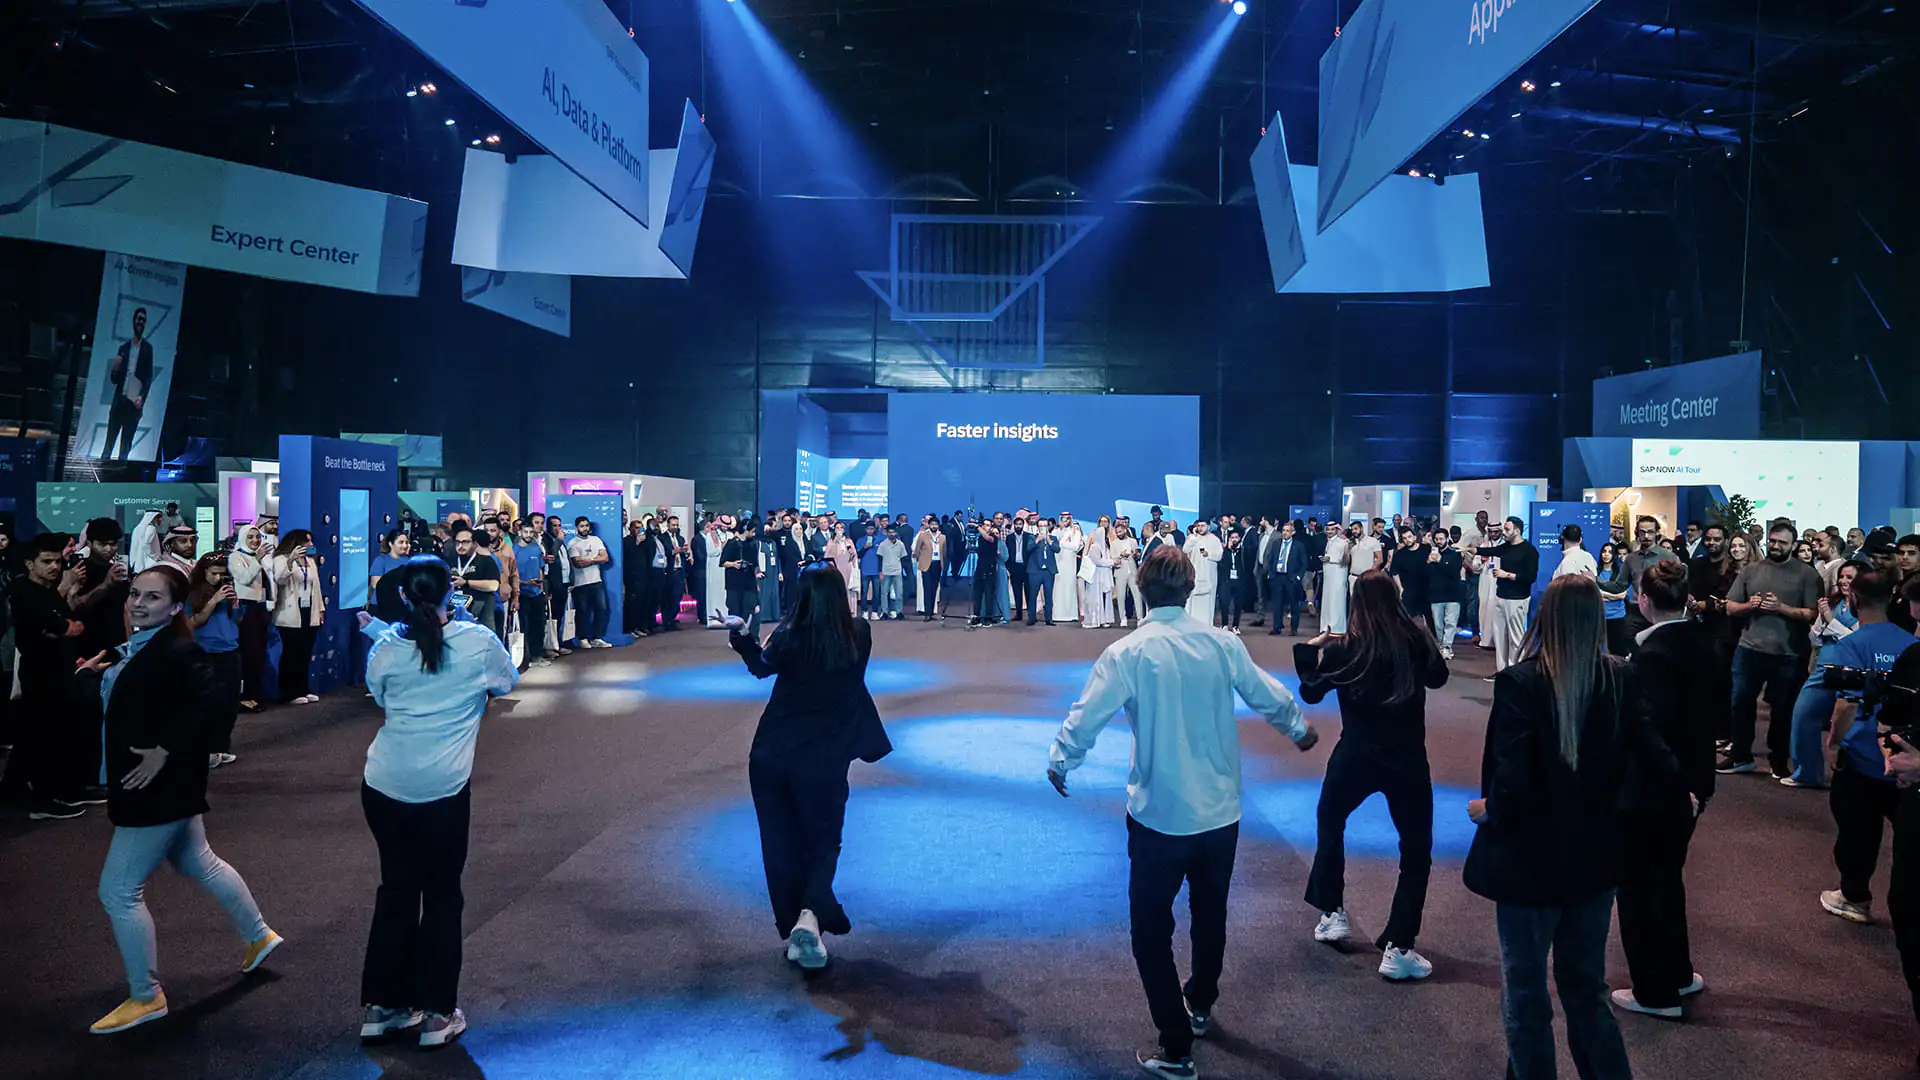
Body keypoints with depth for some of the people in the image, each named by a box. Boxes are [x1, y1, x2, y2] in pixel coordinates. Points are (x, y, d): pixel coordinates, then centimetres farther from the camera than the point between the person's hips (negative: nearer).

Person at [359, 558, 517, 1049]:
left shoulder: (386, 649, -3)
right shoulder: (477, 641, -8)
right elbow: (507, 681, 11)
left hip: (384, 786, 3)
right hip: (444, 788, -2)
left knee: (396, 888, 18)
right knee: (442, 896, 11)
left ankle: (380, 1006, 25)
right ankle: (436, 1014, 16)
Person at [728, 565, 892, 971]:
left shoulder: (789, 636, -11)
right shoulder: (859, 635, -7)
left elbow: (762, 666, 6)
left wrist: (741, 637, 19)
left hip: (772, 755, 0)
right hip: (824, 760, 0)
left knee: (780, 844, 15)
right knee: (823, 842, 13)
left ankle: (792, 930, 23)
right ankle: (810, 914, -12)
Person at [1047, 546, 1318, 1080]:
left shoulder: (1127, 652, -15)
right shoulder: (1222, 642, -6)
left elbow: (1085, 718, -12)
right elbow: (1268, 696, 5)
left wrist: (1059, 762, 8)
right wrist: (1299, 728, 26)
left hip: (1160, 816, -4)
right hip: (1221, 812, 5)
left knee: (1152, 930, 9)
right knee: (1211, 914, 25)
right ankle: (1200, 1005, 46)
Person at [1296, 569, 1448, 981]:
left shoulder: (1344, 647, -12)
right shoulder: (1416, 638, -8)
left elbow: (1311, 692, 2)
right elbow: (1438, 677, 12)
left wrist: (1309, 649, 14)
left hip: (1356, 757, 0)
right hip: (1407, 759, 0)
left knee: (1330, 823, 26)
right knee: (1416, 851, 11)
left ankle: (1332, 914, 31)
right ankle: (1396, 948, 5)